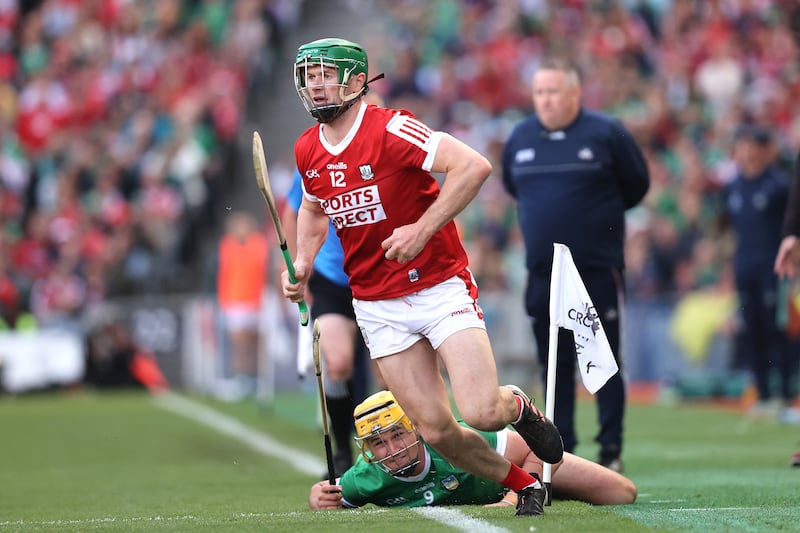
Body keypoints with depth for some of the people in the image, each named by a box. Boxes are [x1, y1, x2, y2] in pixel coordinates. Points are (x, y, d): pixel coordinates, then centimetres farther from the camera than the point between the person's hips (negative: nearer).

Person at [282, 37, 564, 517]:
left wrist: (422, 229, -27)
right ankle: (523, 485, 22)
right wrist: (302, 264, 8)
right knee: (437, 431, -2)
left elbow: (474, 166, -25)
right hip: (378, 308, 5)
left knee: (481, 413, -18)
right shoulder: (308, 151, 3)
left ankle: (520, 407, 19)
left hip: (440, 288, -5)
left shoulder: (389, 130, -17)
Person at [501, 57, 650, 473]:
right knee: (555, 364, 7)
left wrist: (601, 214, 10)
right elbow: (512, 186, 23)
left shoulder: (606, 134, -5)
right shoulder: (519, 138, 7)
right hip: (543, 272, 4)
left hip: (598, 268, -4)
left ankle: (611, 450, 3)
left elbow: (636, 185, 5)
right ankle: (560, 448, 13)